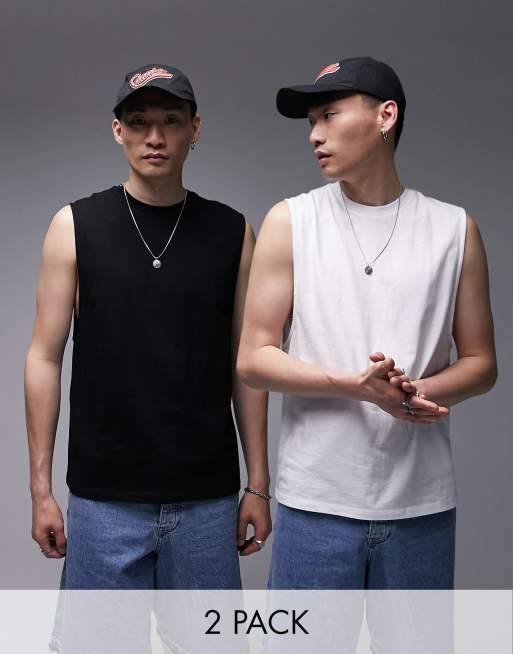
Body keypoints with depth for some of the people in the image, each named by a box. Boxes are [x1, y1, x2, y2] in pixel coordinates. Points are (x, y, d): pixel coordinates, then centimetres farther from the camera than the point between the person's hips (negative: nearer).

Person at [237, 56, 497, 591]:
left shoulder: (455, 229, 4)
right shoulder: (290, 222, 1)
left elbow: (480, 363, 8)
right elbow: (253, 360, -2)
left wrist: (415, 392, -14)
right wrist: (358, 385, -17)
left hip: (423, 504, 2)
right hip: (316, 502, -1)